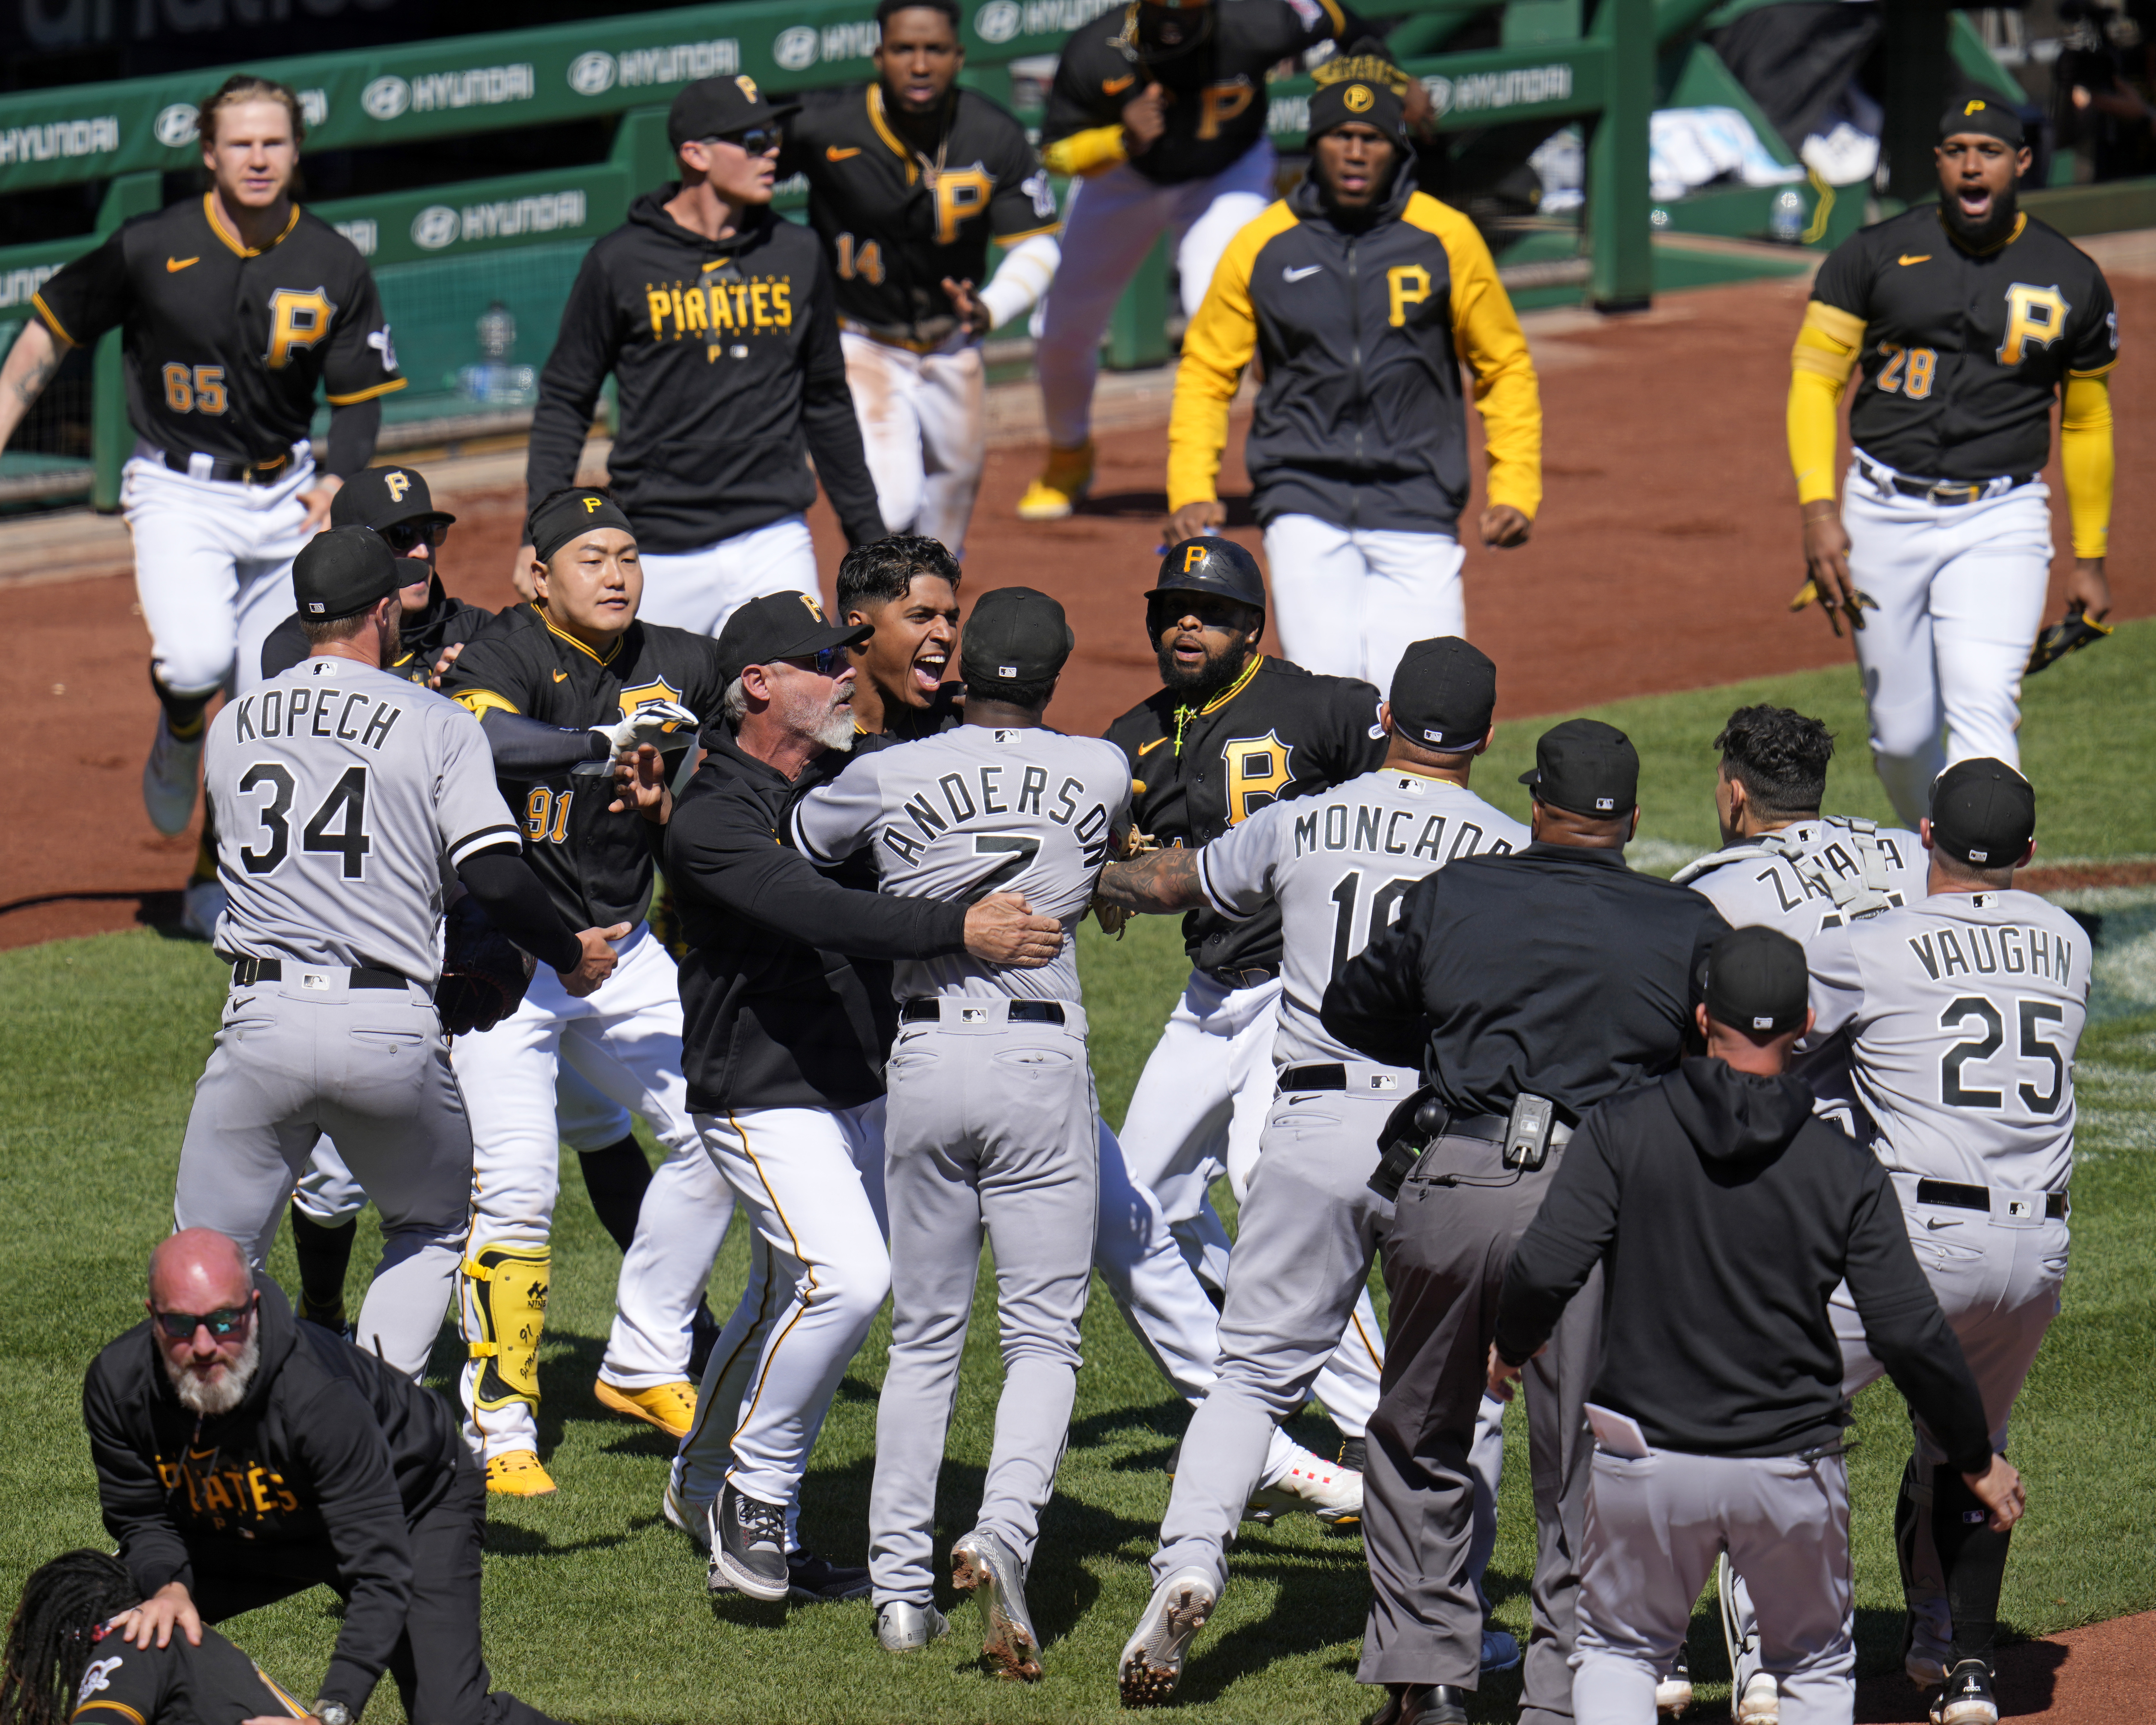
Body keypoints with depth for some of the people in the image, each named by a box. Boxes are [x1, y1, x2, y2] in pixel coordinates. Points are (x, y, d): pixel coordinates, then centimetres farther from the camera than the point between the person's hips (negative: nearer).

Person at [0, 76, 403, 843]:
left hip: (285, 498, 3)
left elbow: (360, 398, 5)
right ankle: (179, 734, 10)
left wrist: (336, 481, -13)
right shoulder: (152, 247, -10)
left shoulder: (335, 266, -3)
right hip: (179, 494, -3)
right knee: (197, 659, -26)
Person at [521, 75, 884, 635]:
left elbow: (826, 400, 17)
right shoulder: (620, 262, -3)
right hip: (659, 556, -2)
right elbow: (565, 401, 2)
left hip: (774, 542, 2)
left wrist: (868, 535, 18)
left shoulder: (796, 254, 8)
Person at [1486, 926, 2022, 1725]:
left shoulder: (1622, 1129, -7)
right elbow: (1909, 1335, -7)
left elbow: (1546, 1269, -14)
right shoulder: (1845, 1169, -5)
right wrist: (1977, 1458, 6)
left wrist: (1510, 1346, 8)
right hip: (1792, 1474, 0)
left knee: (1617, 1651, 20)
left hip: (1647, 1466, 0)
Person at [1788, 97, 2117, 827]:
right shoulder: (1875, 254, 1)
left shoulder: (2073, 281, 3)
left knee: (1983, 709, -20)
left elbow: (2087, 420, 14)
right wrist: (1818, 511, -13)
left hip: (1999, 525, -1)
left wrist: (2090, 559, 14)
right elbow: (1814, 379, 0)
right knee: (1902, 734, 7)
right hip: (1883, 517, 1)